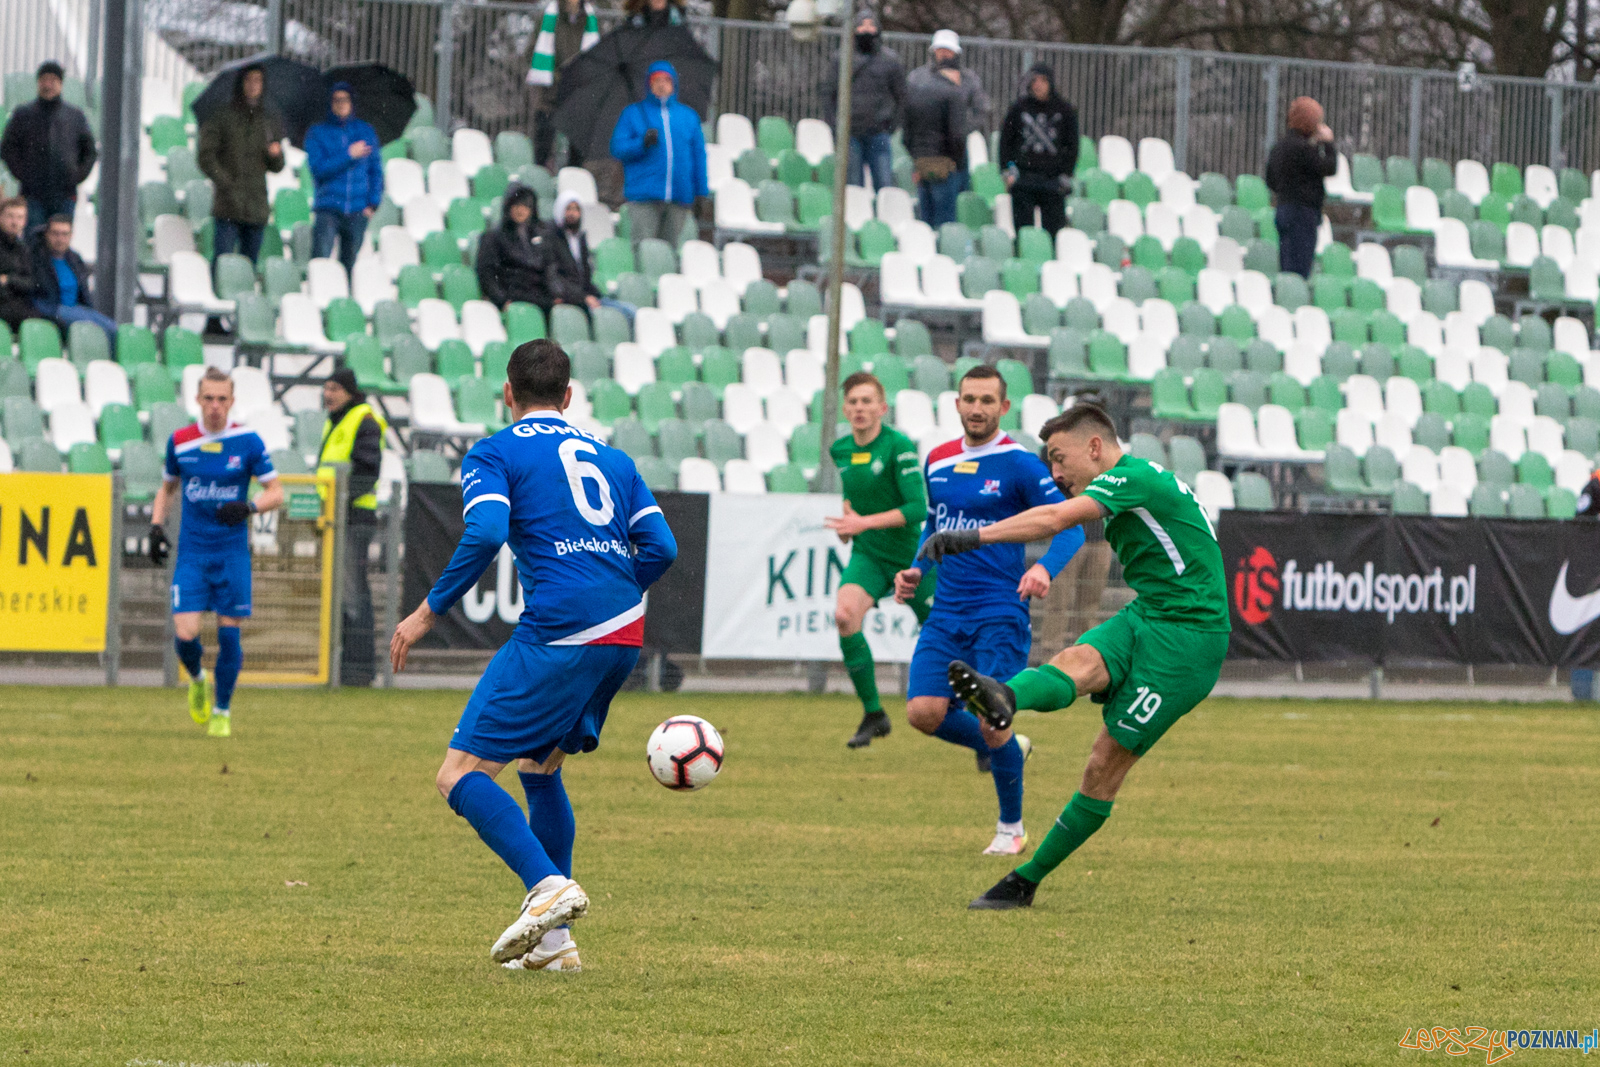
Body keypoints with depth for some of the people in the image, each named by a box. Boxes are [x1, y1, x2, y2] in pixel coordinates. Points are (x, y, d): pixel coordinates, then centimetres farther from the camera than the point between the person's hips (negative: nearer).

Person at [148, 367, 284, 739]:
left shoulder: (248, 442, -4)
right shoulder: (180, 441, 3)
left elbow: (275, 492, 0)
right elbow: (167, 487, 19)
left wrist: (248, 507, -20)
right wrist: (156, 525, 4)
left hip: (232, 551, -1)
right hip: (191, 551, 1)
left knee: (229, 633, -2)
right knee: (185, 634, -10)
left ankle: (222, 710, 17)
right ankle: (198, 680, 23)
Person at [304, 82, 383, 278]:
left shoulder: (365, 131, 12)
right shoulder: (317, 133, 5)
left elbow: (376, 170, 15)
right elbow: (318, 169, -7)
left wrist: (372, 203, 3)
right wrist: (349, 155, -13)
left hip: (358, 211, 2)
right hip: (328, 209, -2)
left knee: (349, 265, 3)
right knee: (320, 259, -18)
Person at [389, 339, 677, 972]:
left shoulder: (492, 455, 4)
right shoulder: (609, 458, 22)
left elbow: (485, 535, -14)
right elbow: (660, 547, 12)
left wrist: (430, 611, -7)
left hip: (557, 633, -7)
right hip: (624, 635, 7)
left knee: (460, 777, -4)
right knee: (538, 767, 23)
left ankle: (547, 885, -25)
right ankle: (553, 939, 18)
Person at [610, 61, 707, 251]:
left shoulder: (688, 116, 17)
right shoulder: (633, 113, 10)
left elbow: (699, 154, 17)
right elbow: (617, 148, 2)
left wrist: (701, 192, 10)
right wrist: (642, 144, -16)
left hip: (680, 197, 3)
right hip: (644, 195, -3)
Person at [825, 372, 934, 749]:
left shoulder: (899, 446, -16)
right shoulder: (840, 450, 4)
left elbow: (917, 508, -22)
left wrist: (865, 522, -26)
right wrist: (848, 521, 7)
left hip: (912, 557, -4)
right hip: (867, 555, 4)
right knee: (844, 614, -24)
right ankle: (872, 714, -14)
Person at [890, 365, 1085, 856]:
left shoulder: (1018, 463, -7)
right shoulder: (938, 461, 11)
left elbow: (1070, 525, -11)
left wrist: (1045, 569, -29)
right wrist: (917, 571, 10)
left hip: (999, 615, -5)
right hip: (946, 612, 5)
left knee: (992, 724, -8)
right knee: (924, 713, -9)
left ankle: (1011, 827, 15)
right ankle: (1006, 747, 21)